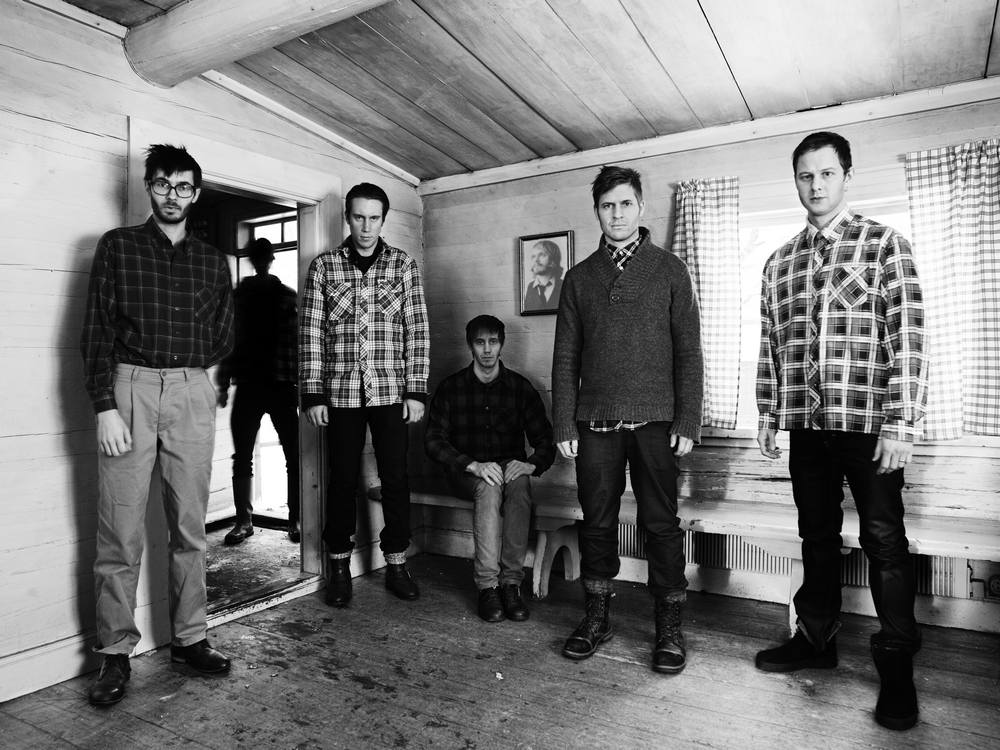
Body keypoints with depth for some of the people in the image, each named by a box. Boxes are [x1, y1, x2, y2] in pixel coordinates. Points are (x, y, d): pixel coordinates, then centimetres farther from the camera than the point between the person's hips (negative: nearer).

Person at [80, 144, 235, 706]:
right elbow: (97, 332, -1)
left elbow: (224, 338, 20)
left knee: (191, 528, 7)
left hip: (194, 395, 2)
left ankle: (190, 638, 19)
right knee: (121, 535, -1)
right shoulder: (117, 246, 7)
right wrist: (106, 406, -9)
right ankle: (117, 654, 12)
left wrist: (184, 364, 8)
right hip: (129, 391, -2)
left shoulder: (213, 261, 14)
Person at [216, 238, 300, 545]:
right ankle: (244, 520, 14)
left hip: (282, 384, -1)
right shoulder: (237, 295, 10)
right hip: (247, 384, 1)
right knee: (242, 458, 4)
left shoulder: (287, 296, 7)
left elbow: (298, 340, 3)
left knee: (294, 456, -2)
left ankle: (295, 520, 7)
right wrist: (223, 383, 3)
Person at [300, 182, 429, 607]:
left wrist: (417, 391, -4)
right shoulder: (324, 266, 4)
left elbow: (417, 330, 2)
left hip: (390, 392, 0)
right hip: (340, 393, 0)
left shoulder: (403, 265, 5)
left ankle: (396, 566, 20)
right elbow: (310, 333, 2)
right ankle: (340, 568, 23)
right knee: (342, 481, 8)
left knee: (395, 479, 6)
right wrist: (312, 394, -3)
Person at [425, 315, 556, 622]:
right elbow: (433, 439, -6)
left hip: (509, 467, 1)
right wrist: (473, 464, -22)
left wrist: (532, 463, -18)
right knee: (489, 488, -35)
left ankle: (510, 582, -32)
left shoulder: (521, 387, 6)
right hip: (466, 472, -1)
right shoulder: (451, 387, 4)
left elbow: (545, 440, 6)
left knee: (519, 484, -34)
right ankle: (487, 586, -32)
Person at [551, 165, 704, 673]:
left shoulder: (669, 270, 6)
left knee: (660, 523, 2)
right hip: (595, 421, 2)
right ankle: (597, 618, 24)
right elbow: (565, 357, 8)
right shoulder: (579, 278, 12)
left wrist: (687, 421, -6)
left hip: (654, 419, -2)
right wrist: (563, 424, 2)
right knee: (597, 522, 8)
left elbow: (688, 351, 1)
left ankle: (669, 628, 17)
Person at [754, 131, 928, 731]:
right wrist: (768, 415, 9)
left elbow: (908, 337, -7)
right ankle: (817, 638, 29)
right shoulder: (779, 263, 12)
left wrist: (901, 422, -14)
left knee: (884, 540, 3)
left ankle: (897, 666, 17)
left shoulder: (884, 243, 0)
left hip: (868, 422, -4)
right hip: (806, 426, 4)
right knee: (817, 536, 14)